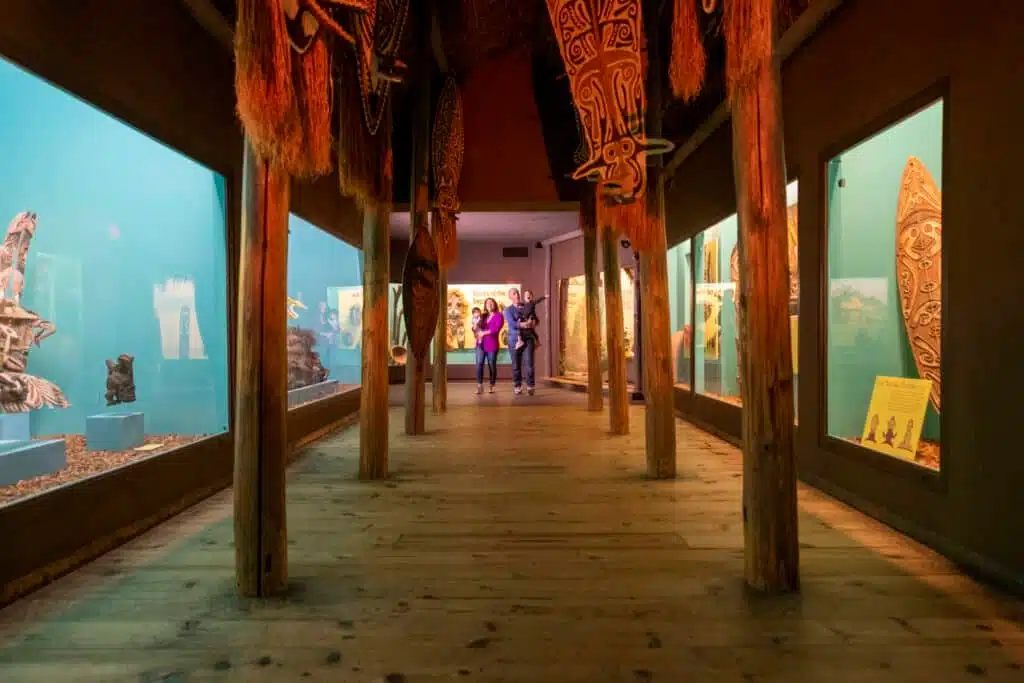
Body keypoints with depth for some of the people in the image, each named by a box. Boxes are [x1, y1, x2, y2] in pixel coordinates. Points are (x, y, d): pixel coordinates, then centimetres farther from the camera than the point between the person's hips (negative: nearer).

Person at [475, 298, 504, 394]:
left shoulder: (498, 316, 2)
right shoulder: (483, 316, 16)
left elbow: (496, 329, -12)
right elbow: (477, 328, 20)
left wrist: (484, 333, -14)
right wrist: (475, 329, -4)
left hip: (492, 344, -3)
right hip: (480, 343, 4)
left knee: (491, 365, 2)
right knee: (479, 364, -9)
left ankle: (491, 386, 14)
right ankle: (479, 386, -6)